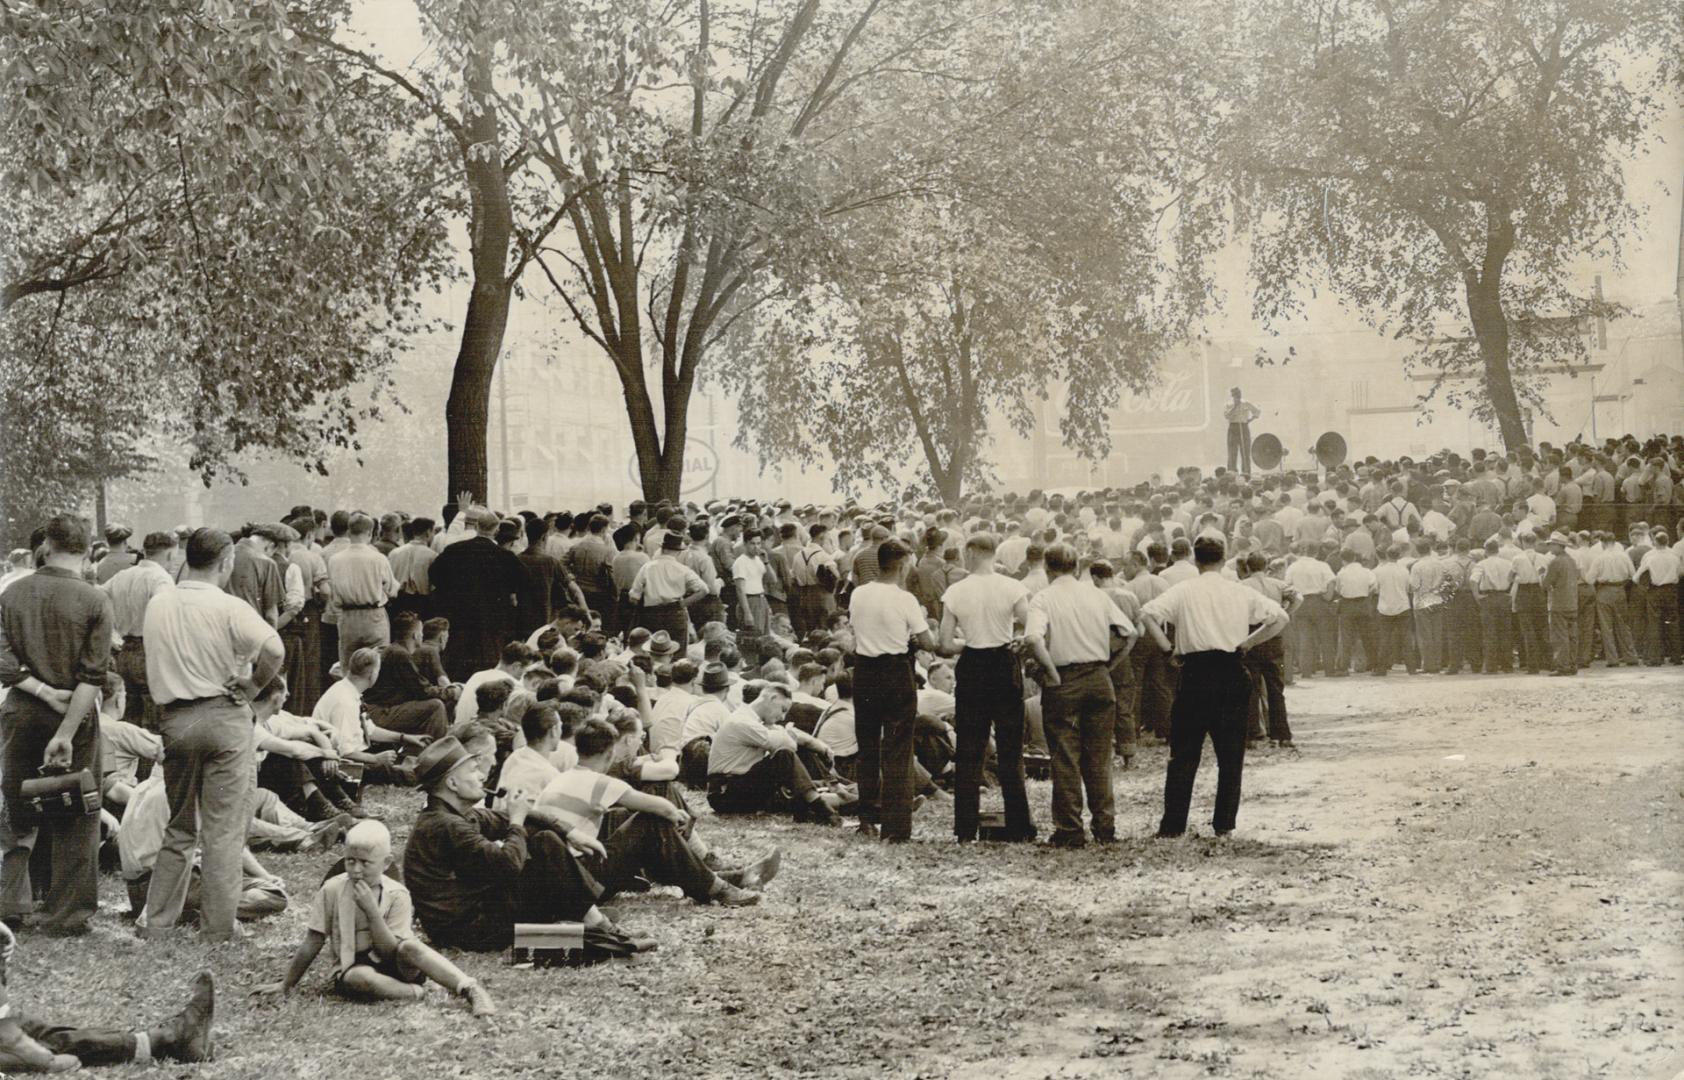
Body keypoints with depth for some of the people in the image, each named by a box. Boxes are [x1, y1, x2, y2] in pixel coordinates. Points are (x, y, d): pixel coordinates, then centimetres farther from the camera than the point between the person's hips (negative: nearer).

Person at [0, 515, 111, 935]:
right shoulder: (94, 601, -9)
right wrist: (66, 733, -16)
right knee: (75, 819, 6)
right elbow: (93, 675, -15)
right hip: (76, 715, -3)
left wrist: (43, 691, -9)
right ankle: (67, 913, 9)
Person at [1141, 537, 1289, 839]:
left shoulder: (1184, 591, 0)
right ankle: (1224, 822, 9)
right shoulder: (1241, 592, 6)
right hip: (1232, 672, 1)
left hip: (1196, 671, -1)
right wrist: (1248, 643, 6)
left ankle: (1173, 824, 2)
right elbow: (1279, 617, 1)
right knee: (1231, 752, 10)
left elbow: (1148, 614, -12)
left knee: (1184, 752, 4)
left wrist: (1168, 648, -3)